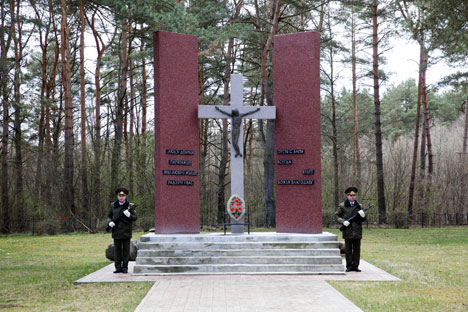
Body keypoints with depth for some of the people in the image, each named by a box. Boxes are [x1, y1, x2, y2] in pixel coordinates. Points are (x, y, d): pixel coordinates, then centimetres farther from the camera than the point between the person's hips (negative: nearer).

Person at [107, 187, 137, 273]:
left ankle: (125, 267, 10)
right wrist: (109, 222, -4)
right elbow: (109, 216, 17)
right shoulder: (113, 206, 8)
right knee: (117, 250, 5)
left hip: (126, 232, -2)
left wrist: (129, 215, -21)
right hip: (116, 232, 2)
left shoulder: (130, 205, 1)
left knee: (126, 250, 3)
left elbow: (135, 218, 0)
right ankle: (118, 267, 11)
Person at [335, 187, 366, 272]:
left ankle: (355, 266, 10)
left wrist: (363, 215, -7)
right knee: (348, 249, 1)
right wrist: (343, 221, -12)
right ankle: (349, 266, 7)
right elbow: (337, 216, 5)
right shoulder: (342, 206, 4)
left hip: (357, 232, 3)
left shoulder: (358, 206, 13)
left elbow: (363, 219, 16)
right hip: (348, 232, -3)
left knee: (357, 249, 4)